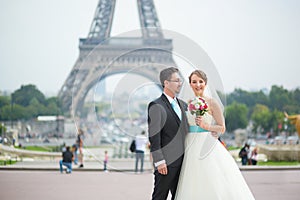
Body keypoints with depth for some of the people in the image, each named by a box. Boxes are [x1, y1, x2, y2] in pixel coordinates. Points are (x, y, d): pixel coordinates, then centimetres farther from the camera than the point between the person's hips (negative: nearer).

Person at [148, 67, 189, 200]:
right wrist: (159, 161, -18)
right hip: (167, 162, -7)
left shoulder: (183, 104, 14)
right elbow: (154, 137, -14)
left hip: (182, 160, 7)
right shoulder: (156, 106, -10)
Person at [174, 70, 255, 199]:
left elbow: (222, 128, -3)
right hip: (191, 150, 5)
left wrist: (206, 126, -17)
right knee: (193, 188, 3)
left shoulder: (212, 102, -4)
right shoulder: (188, 104, 12)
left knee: (212, 186, -8)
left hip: (207, 149, -5)